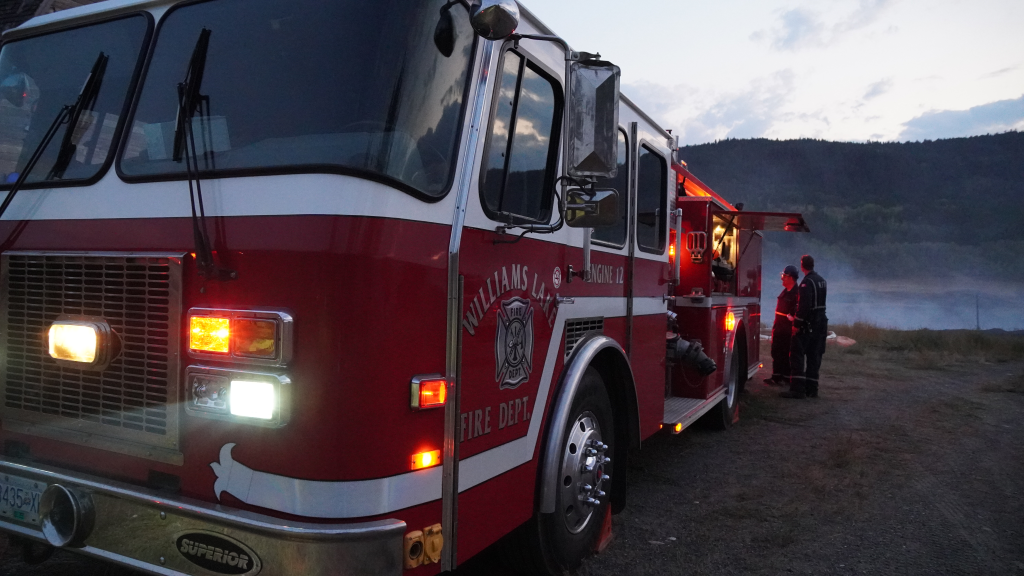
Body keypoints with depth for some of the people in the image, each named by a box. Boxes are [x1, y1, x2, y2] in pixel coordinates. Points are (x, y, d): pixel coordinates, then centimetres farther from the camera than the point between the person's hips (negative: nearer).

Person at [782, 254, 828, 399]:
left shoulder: (807, 282, -16)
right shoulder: (822, 281, 13)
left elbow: (804, 305, -23)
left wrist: (797, 324, -21)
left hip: (807, 325, -9)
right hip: (821, 323, 9)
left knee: (797, 355, -6)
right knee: (814, 356, 12)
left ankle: (798, 389, -10)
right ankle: (811, 388, 15)